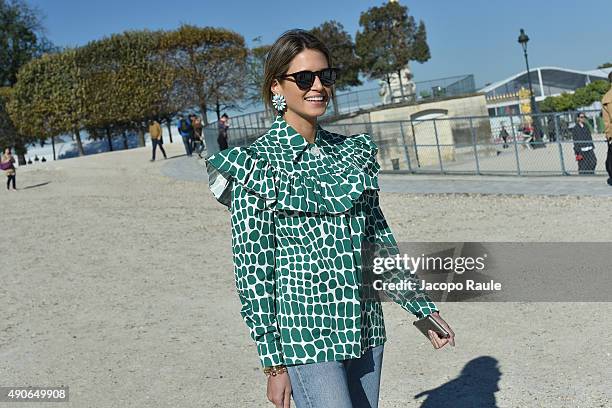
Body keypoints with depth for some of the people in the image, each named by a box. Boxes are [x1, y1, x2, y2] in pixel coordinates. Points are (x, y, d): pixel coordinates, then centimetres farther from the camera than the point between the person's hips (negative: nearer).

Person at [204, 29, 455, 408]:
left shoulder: (352, 152, 8)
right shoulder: (256, 166, -8)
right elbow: (253, 271, -9)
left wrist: (424, 308, 13)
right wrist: (274, 362, -9)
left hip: (365, 330, 6)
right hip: (305, 333, -5)